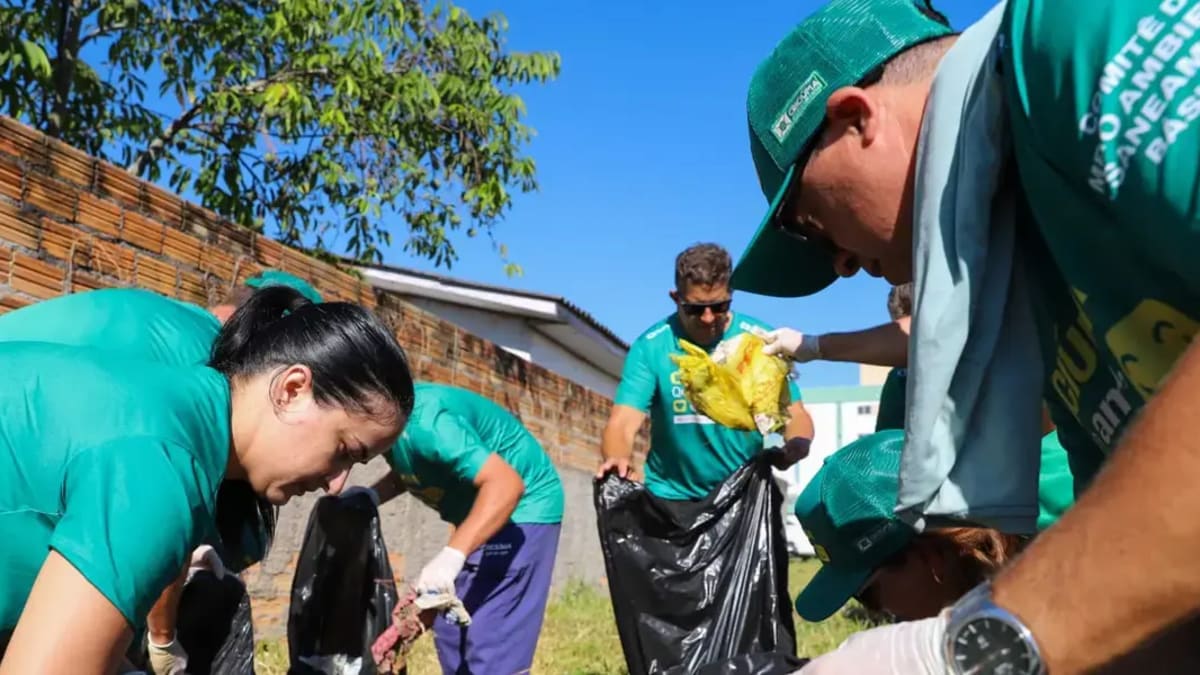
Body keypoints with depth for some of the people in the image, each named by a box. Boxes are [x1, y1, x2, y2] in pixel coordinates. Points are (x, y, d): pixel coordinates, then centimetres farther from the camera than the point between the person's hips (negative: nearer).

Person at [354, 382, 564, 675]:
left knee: (491, 643, -13)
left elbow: (507, 484, -37)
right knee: (452, 633, 13)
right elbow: (407, 472, 17)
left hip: (523, 509, -10)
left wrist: (451, 555, -46)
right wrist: (371, 496, -3)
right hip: (483, 515, 10)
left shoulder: (420, 422, -30)